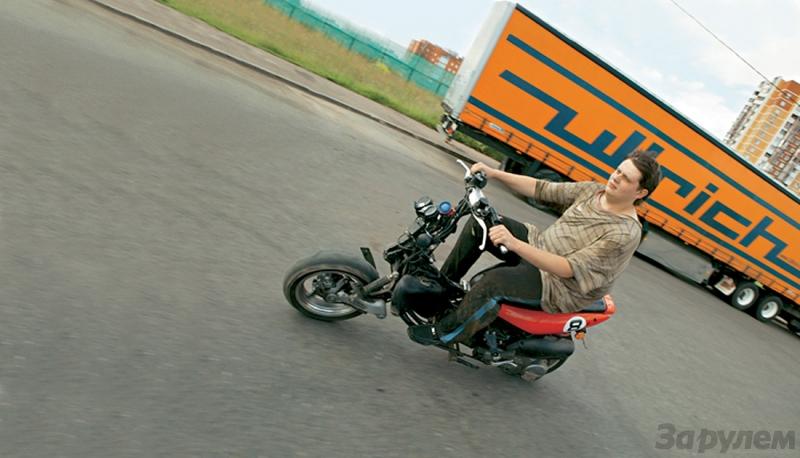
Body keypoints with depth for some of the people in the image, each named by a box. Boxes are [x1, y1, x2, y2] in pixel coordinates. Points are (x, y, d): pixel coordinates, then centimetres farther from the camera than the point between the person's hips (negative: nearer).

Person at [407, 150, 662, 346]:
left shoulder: (626, 233, -22)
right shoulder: (593, 190, 0)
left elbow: (569, 269, -31)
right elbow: (540, 189, 2)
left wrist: (515, 244, -42)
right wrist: (493, 173, -8)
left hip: (560, 288, -8)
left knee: (495, 281, -35)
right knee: (480, 222, -2)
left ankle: (445, 333, -11)